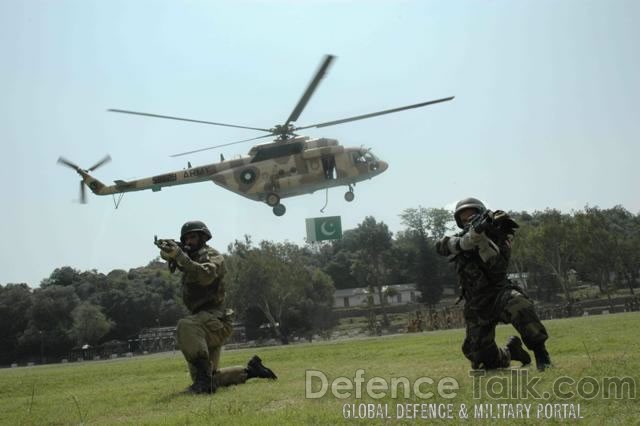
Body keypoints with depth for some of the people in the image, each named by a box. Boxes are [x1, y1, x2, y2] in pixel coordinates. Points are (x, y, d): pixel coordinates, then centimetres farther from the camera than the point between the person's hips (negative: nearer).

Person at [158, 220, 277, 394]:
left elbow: (206, 275, -27)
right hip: (201, 323, 9)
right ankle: (250, 370, 28)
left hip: (215, 319, -9)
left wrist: (180, 256, -34)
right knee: (209, 382, 12)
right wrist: (170, 255, -23)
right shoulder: (191, 259, 20)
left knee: (186, 326, -39)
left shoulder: (212, 256, -5)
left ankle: (204, 379, -36)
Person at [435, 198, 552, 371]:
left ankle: (540, 351, -26)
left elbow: (499, 267, -17)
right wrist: (469, 238, -29)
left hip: (499, 293, -4)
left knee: (518, 303, -39)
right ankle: (510, 350, 34)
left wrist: (482, 240, -28)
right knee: (481, 357, 2)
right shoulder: (459, 240, 9)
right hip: (477, 307, 4)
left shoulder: (497, 236, 0)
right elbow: (441, 246, -14)